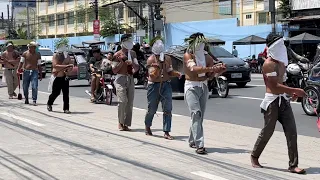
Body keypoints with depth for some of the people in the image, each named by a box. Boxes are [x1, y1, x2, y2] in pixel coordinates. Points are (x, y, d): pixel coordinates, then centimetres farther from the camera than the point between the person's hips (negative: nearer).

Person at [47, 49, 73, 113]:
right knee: (56, 93, 4)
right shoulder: (55, 56, -12)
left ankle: (66, 108, 0)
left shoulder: (67, 56, -3)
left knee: (66, 93, -5)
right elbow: (55, 66, -26)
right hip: (57, 77, -2)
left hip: (64, 77, 2)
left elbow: (71, 66, 4)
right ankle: (49, 104, 32)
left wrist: (67, 70, -19)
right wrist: (67, 66, -32)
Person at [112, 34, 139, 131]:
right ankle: (120, 122, -3)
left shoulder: (132, 53, 13)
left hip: (130, 79, 5)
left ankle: (126, 124, 7)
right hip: (120, 79, -5)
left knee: (130, 102, 0)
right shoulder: (117, 55, -1)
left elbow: (137, 68, 8)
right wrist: (121, 62, -16)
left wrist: (132, 63, -12)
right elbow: (114, 70, -3)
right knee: (123, 100, -17)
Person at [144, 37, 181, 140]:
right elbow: (152, 75, -14)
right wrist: (156, 66, -28)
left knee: (168, 109, -8)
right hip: (154, 85, -3)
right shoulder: (151, 60, -6)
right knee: (152, 109, 7)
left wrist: (177, 74, -7)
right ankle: (147, 127, 35)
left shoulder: (167, 59, 8)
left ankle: (166, 132, -6)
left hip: (166, 85, 3)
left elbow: (170, 72, 13)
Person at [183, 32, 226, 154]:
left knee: (200, 116, 10)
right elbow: (194, 69, -26)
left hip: (204, 86, 5)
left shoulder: (207, 57, 7)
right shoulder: (188, 56, -7)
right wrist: (211, 68, -37)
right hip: (191, 87, -5)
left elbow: (209, 75, 5)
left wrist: (217, 71, -16)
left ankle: (192, 141, 26)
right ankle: (199, 144, -20)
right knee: (196, 114, -16)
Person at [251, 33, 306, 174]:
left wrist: (291, 92, 11)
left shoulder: (281, 62, 13)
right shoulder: (269, 64, -15)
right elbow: (275, 86, -22)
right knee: (267, 132, 5)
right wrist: (295, 90, -23)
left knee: (291, 131, -1)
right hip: (272, 101, -8)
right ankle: (254, 156, 27)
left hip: (283, 100, 8)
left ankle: (293, 165, 1)